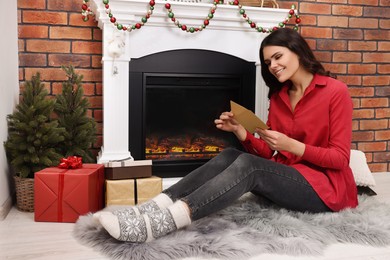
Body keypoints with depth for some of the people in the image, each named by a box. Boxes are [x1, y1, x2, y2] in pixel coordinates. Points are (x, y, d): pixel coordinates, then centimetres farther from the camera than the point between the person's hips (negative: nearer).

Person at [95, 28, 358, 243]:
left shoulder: (335, 91, -9)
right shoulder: (278, 96, 10)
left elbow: (340, 158, -11)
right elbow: (268, 154, 6)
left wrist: (291, 145, -23)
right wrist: (241, 131, -12)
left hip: (325, 187, -5)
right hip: (288, 178, 6)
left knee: (247, 166, -32)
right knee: (229, 156, -21)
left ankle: (163, 222, -45)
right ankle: (152, 208, -34)